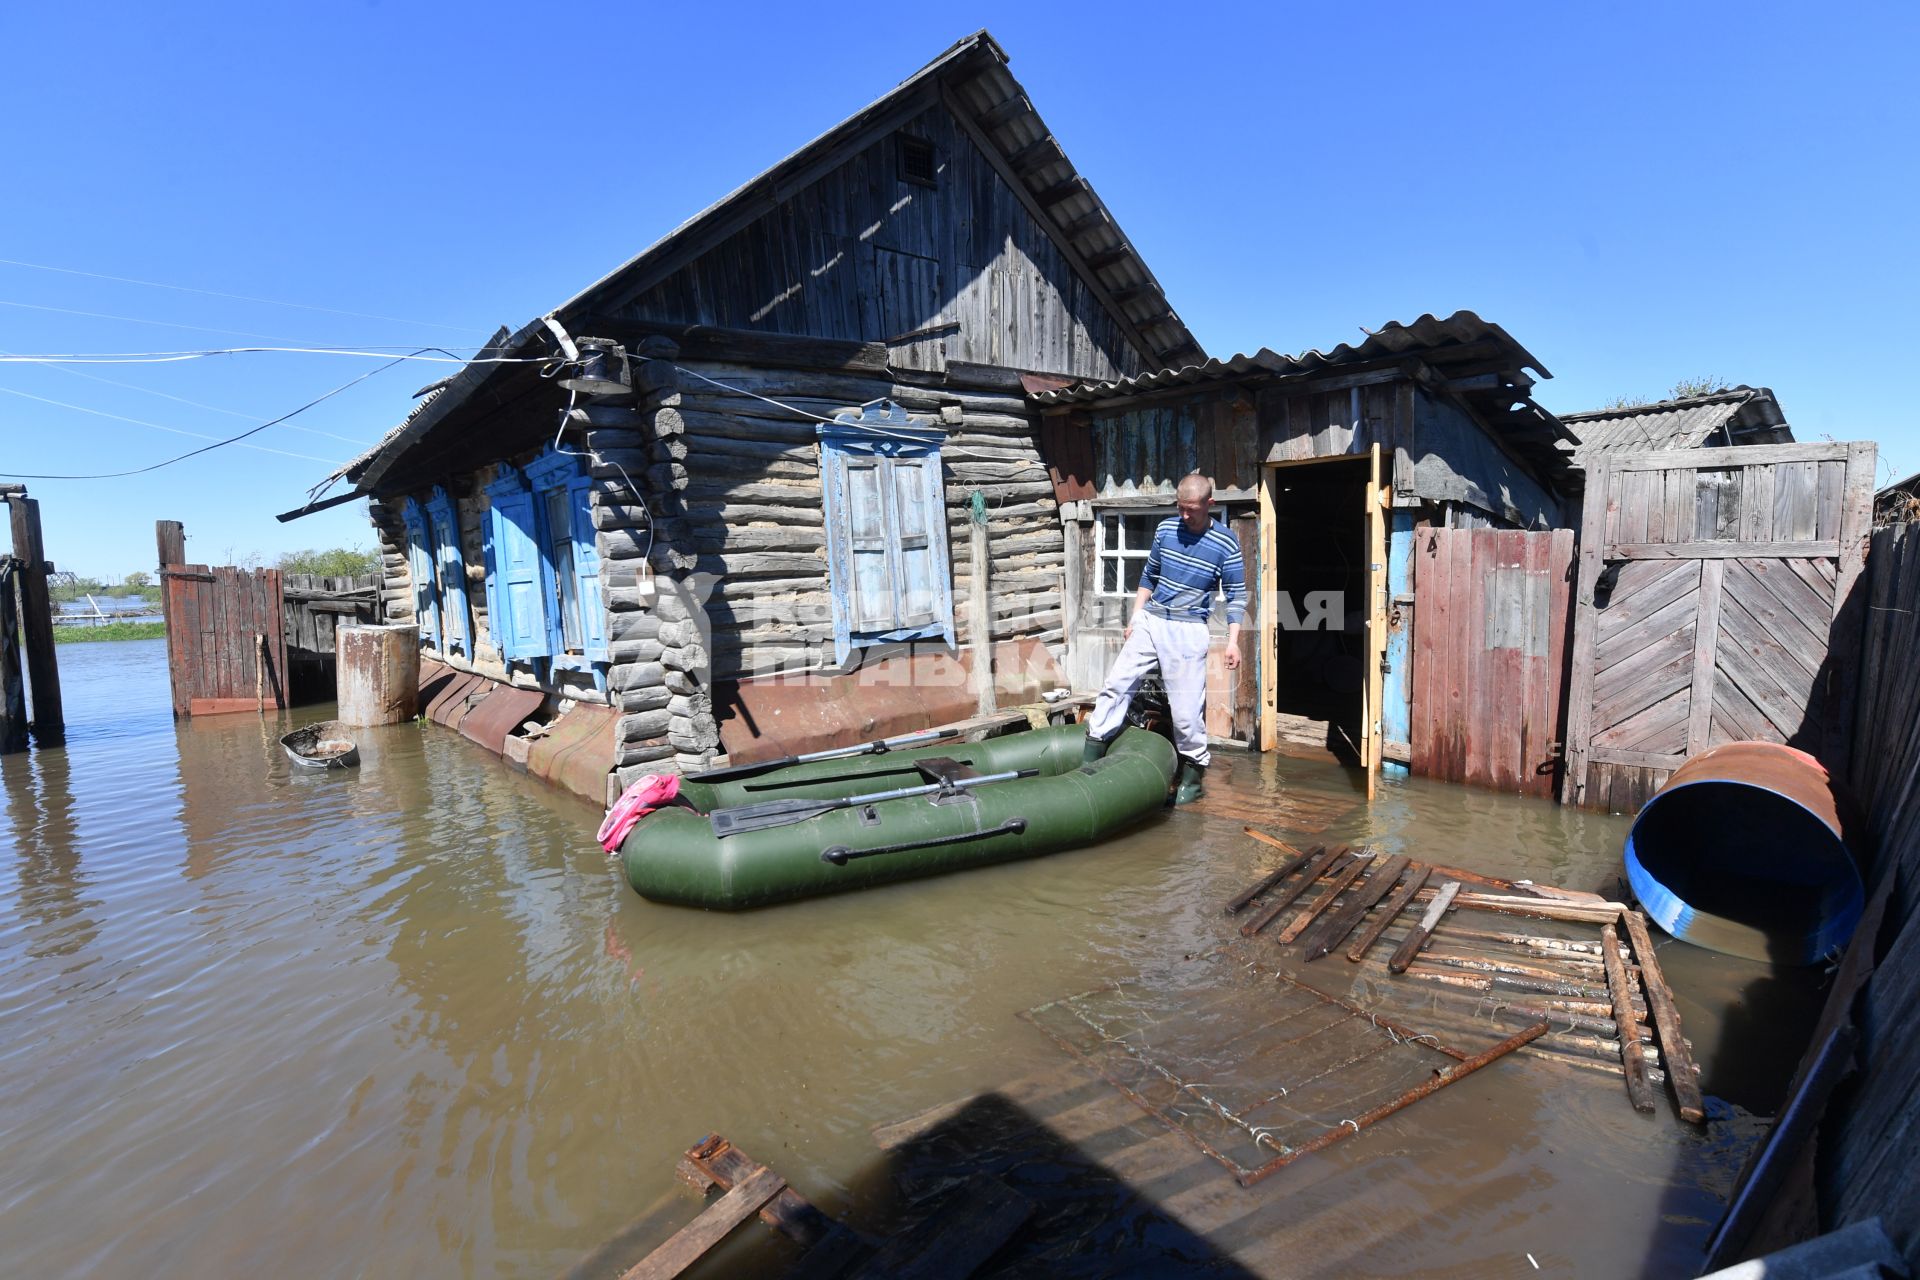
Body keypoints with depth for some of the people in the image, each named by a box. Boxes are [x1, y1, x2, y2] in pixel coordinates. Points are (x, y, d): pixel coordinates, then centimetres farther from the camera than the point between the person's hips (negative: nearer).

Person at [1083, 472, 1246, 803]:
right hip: (1150, 620, 4)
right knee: (1117, 683, -2)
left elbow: (1236, 595, -1)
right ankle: (1091, 755, 6)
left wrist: (1233, 641, -8)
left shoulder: (1226, 544, -5)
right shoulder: (1166, 529, 6)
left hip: (1188, 630, -4)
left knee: (1186, 706, -2)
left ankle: (1193, 775, 15)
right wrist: (1135, 617, 14)